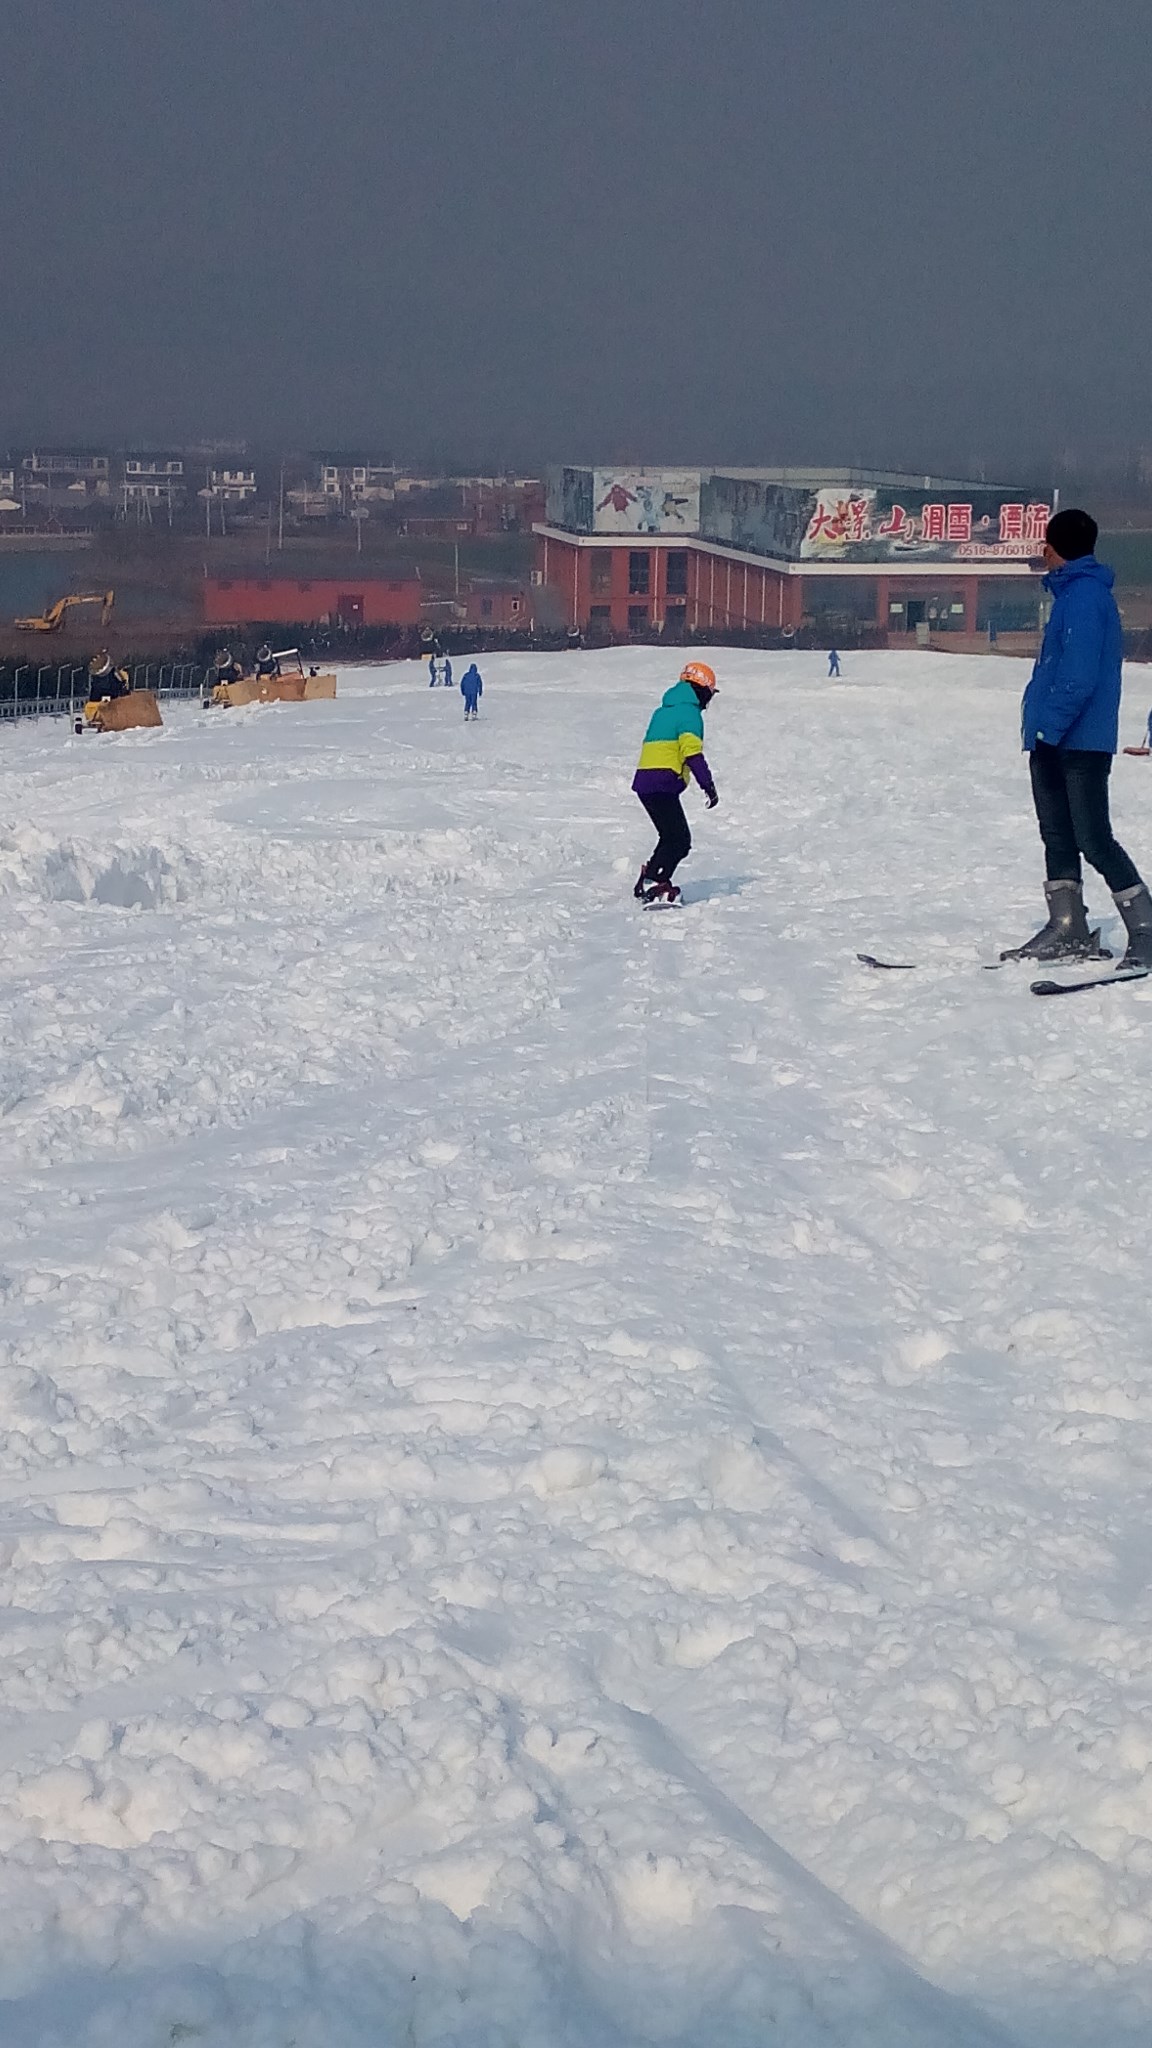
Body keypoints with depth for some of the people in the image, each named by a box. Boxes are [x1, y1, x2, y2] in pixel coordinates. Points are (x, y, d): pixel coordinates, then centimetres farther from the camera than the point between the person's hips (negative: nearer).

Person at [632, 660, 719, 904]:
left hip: (645, 781, 9)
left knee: (671, 837, 19)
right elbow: (692, 754, -16)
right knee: (679, 840, -13)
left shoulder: (663, 712, 22)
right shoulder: (690, 713, -7)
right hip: (663, 785, -9)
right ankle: (655, 885, -24)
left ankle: (648, 881, 20)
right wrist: (708, 786, -15)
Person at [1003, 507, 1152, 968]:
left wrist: (1049, 726, -23)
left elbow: (1080, 676, -23)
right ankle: (1068, 931, 16)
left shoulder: (1084, 596, -15)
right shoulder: (1072, 592, 17)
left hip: (1080, 742, -10)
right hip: (1055, 741, 10)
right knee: (1058, 837, 11)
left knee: (1094, 840, -10)